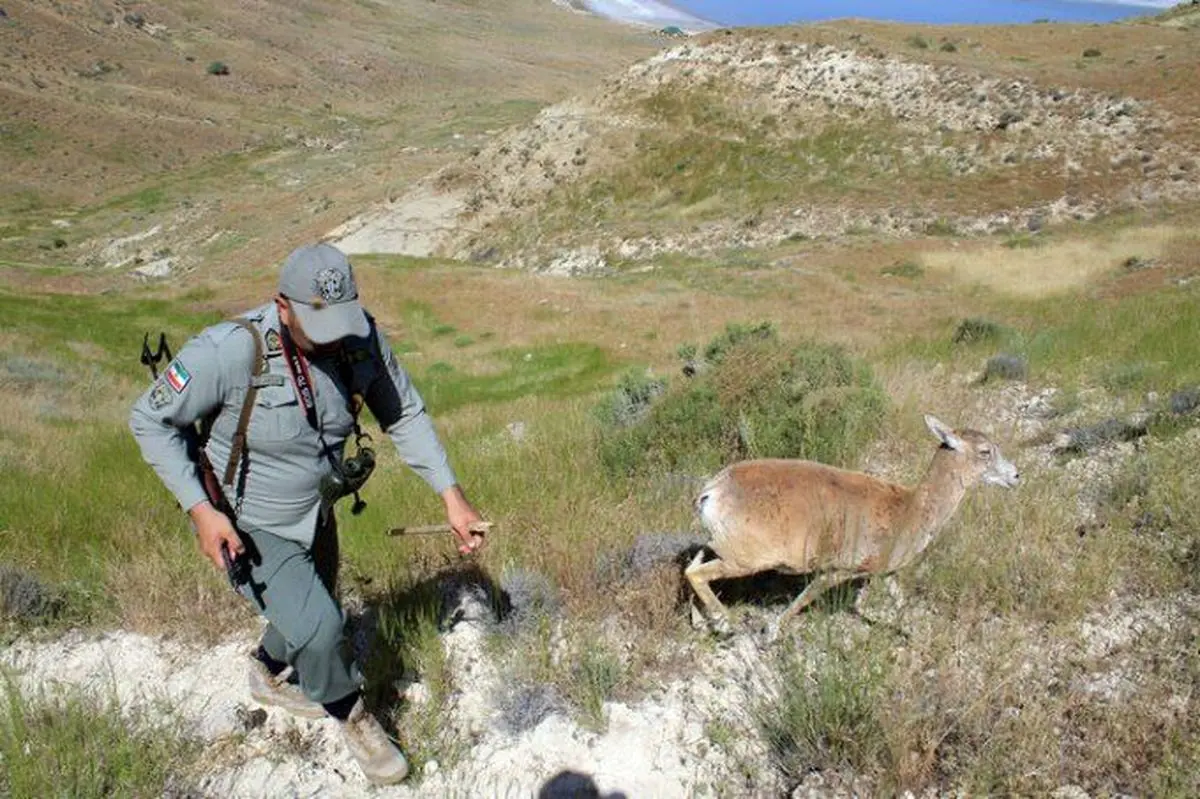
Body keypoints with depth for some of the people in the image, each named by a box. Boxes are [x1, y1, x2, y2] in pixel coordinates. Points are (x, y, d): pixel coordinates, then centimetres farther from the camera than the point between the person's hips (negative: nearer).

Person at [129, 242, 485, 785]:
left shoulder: (362, 338, -20)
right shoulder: (230, 352, -33)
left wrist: (451, 495, -14)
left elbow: (404, 414, -8)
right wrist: (200, 509, -26)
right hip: (245, 526, -5)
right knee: (317, 628, -16)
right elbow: (150, 421, -19)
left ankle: (269, 678, 62)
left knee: (312, 618, 26)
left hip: (315, 513, 5)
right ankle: (352, 717, 18)